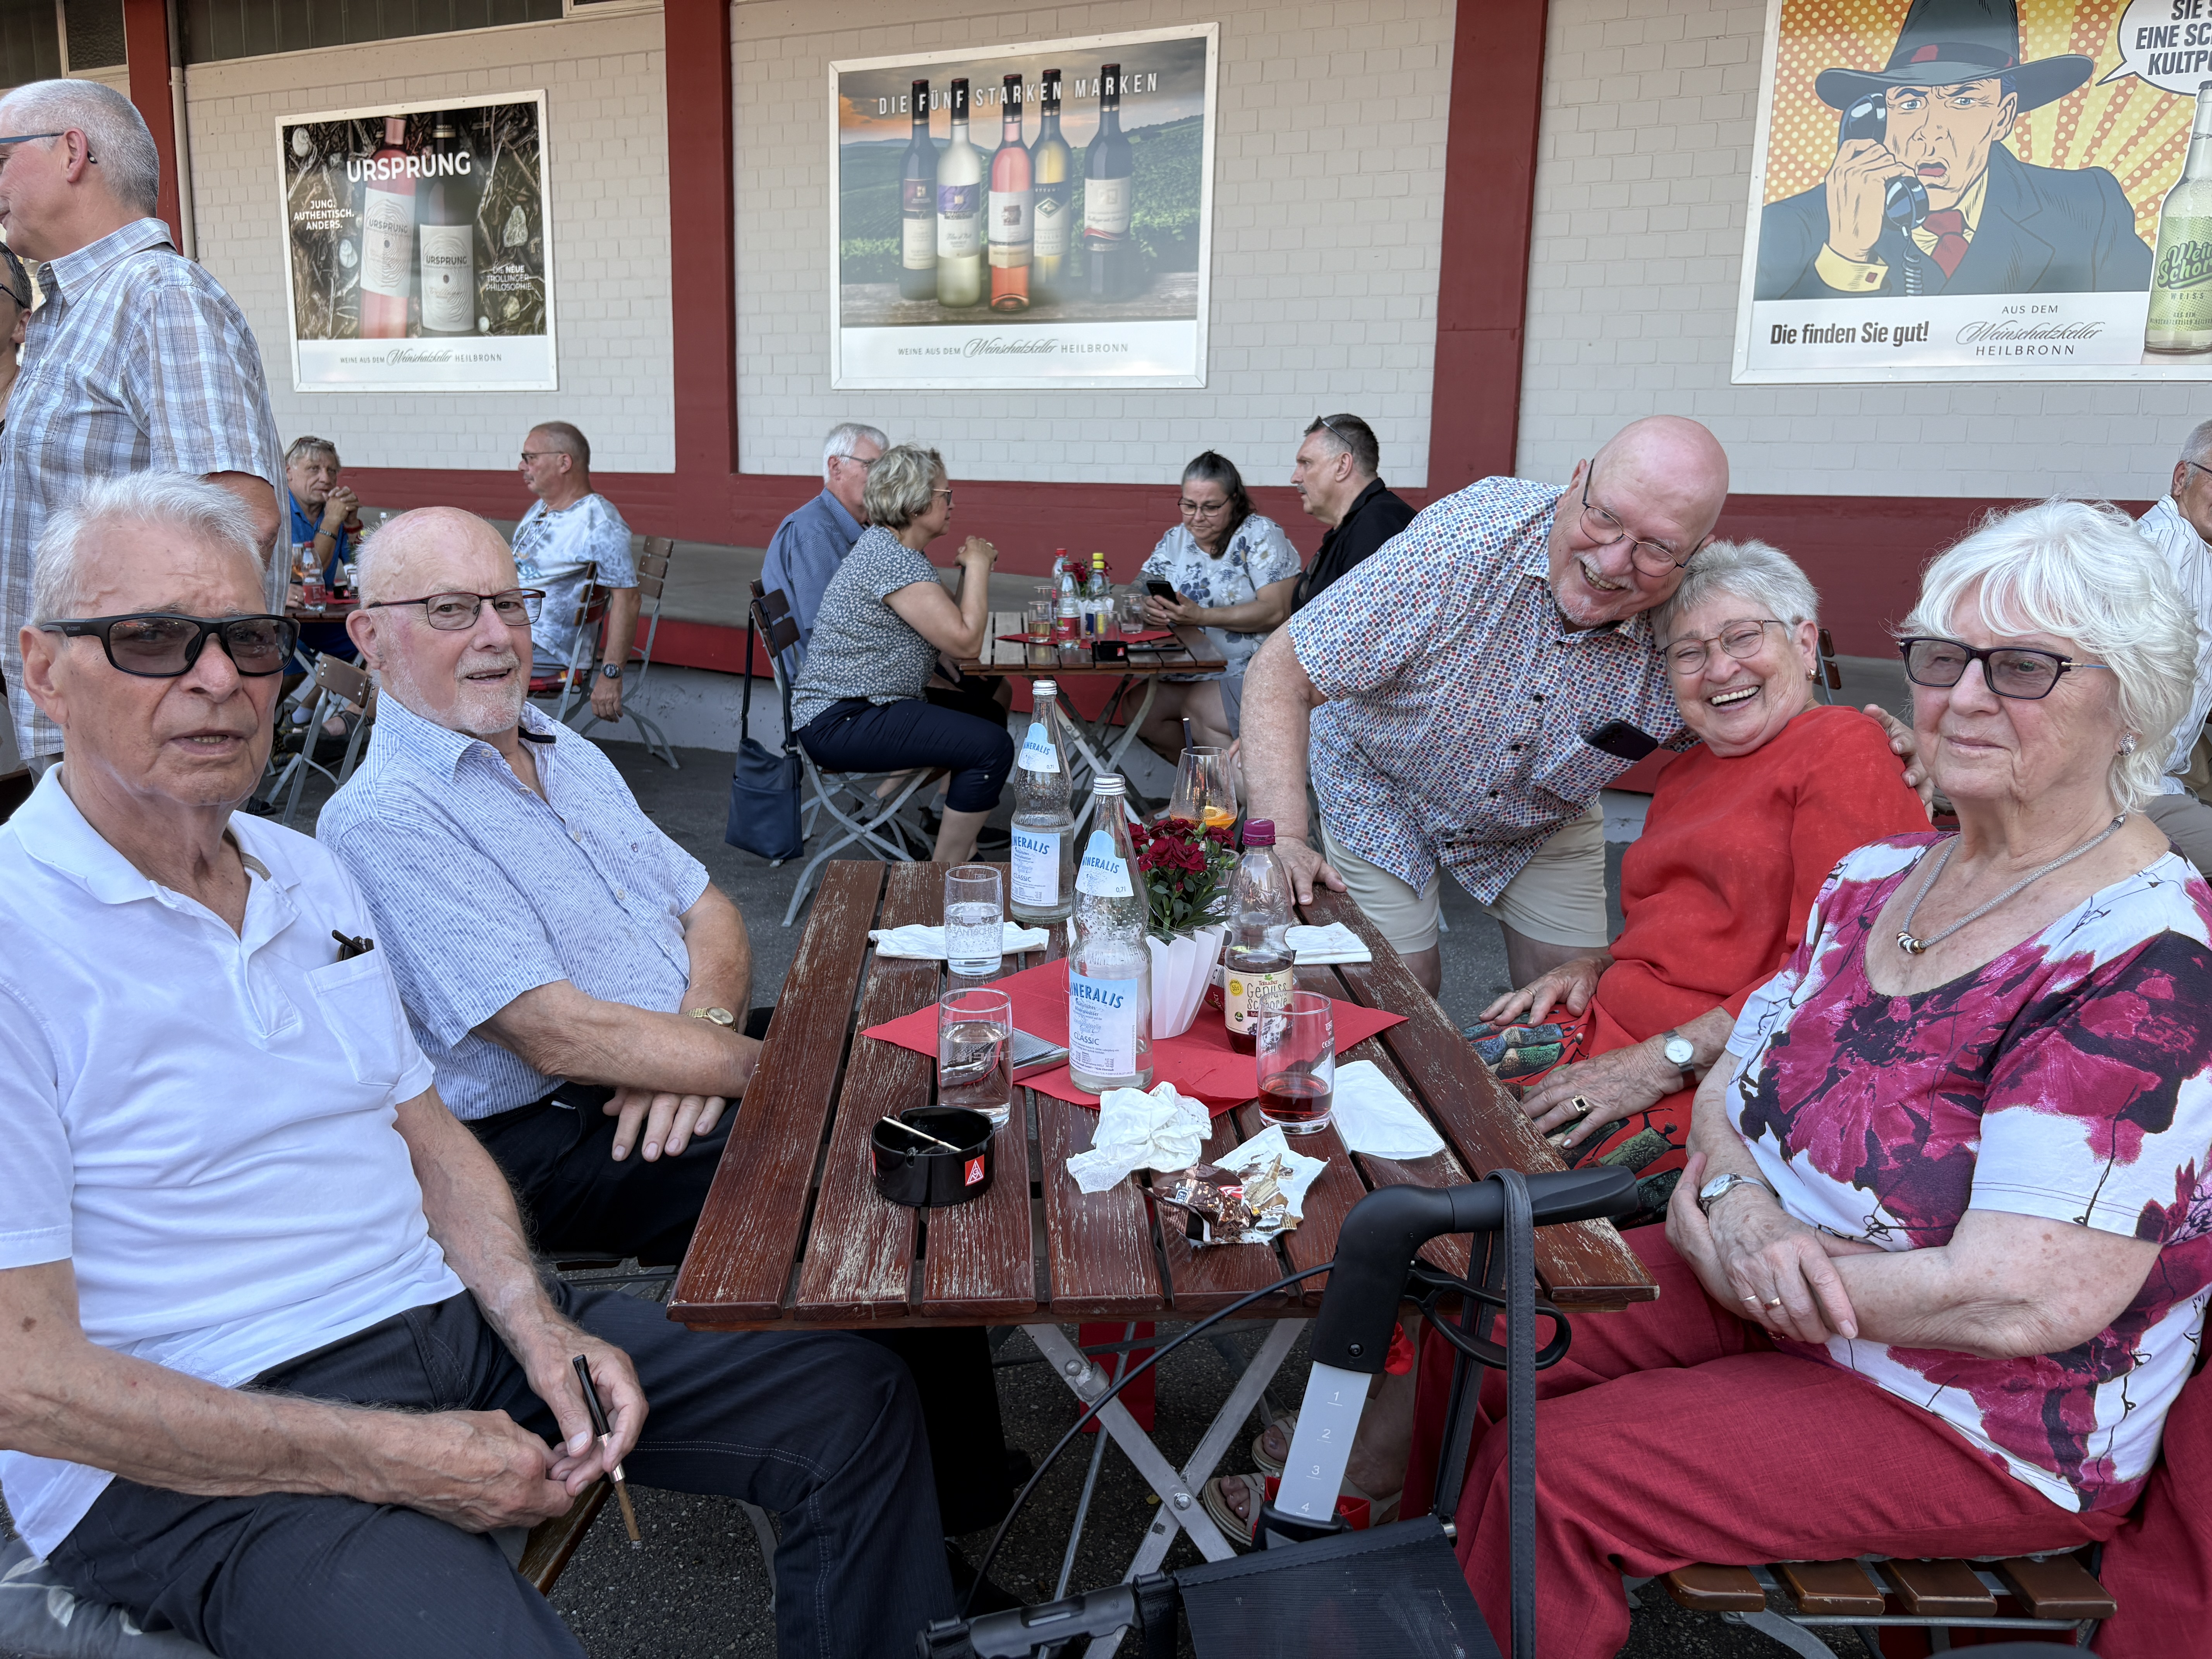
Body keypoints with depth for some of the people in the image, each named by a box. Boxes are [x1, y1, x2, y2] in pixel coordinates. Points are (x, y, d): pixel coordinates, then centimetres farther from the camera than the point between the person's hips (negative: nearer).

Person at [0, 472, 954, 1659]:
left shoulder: (308, 873, 11)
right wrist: (387, 1461, -18)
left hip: (454, 1315, 7)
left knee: (854, 1403, 2)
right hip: (196, 1459, -7)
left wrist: (541, 1327, -3)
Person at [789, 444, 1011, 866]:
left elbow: (949, 625, 18)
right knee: (992, 747, -21)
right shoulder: (892, 560, -21)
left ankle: (959, 851, 21)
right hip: (840, 721, -12)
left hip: (870, 703, 12)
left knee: (990, 712, 19)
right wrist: (977, 566, -10)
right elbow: (965, 642, -20)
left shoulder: (891, 547, 13)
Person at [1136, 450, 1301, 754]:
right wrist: (1149, 608, -19)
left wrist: (1202, 616, -24)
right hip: (1190, 673, 6)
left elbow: (1278, 611, -16)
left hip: (1258, 674, -6)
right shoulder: (1175, 540, 12)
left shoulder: (1260, 535, -5)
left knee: (1201, 708, -29)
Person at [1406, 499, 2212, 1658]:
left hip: (1978, 1422, -7)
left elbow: (2023, 1301, -28)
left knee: (1554, 1473, -19)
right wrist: (1737, 1205, -17)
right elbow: (1733, 1083, 6)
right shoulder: (1879, 879, 2)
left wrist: (1734, 1246, -17)